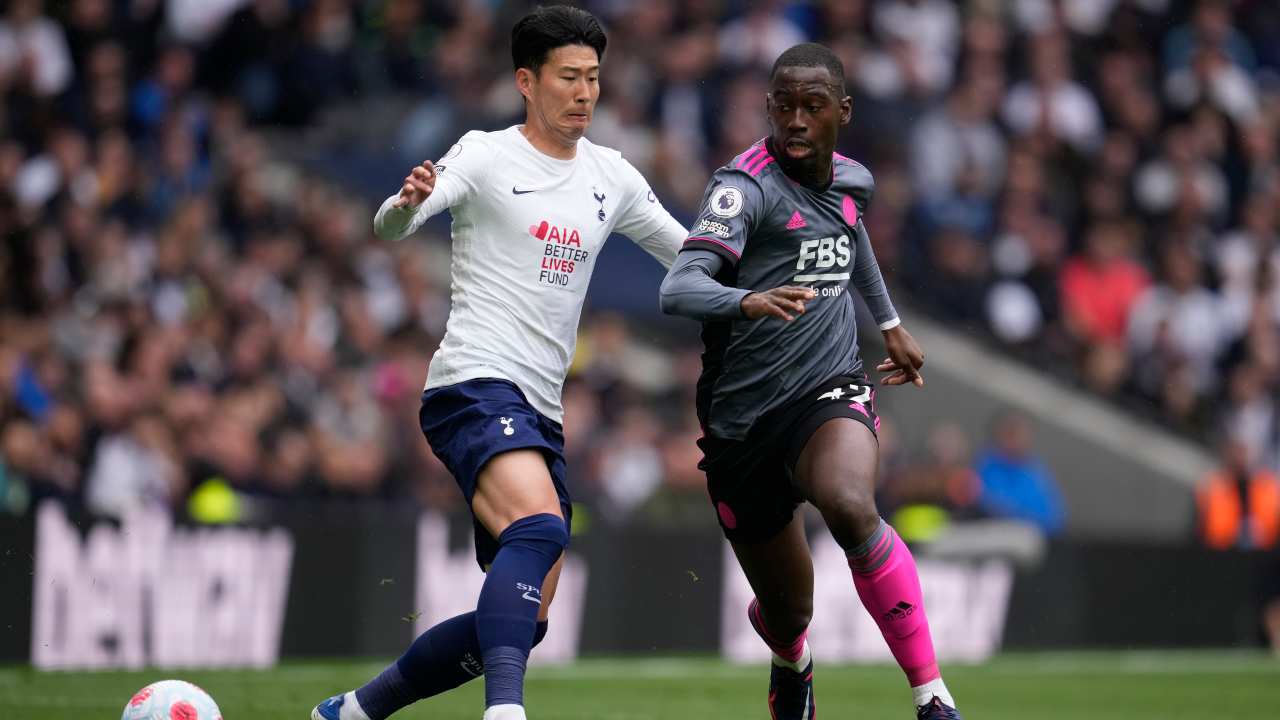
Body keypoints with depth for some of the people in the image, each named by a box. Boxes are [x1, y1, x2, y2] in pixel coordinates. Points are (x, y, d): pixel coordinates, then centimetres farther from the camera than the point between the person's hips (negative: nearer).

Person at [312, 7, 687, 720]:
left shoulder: (611, 176, 15)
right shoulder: (486, 156, -2)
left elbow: (693, 255, 26)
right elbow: (391, 225, -17)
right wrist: (408, 202, -40)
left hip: (541, 413, 7)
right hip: (475, 387, -7)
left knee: (524, 622, 4)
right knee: (541, 528, -34)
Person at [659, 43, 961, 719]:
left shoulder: (852, 179, 5)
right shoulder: (746, 185, -15)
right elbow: (677, 289, -30)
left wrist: (889, 322, 36)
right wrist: (747, 301, -50)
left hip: (829, 392, 2)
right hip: (742, 420, -2)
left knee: (850, 508, -34)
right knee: (787, 614, 10)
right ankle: (791, 665, 52)